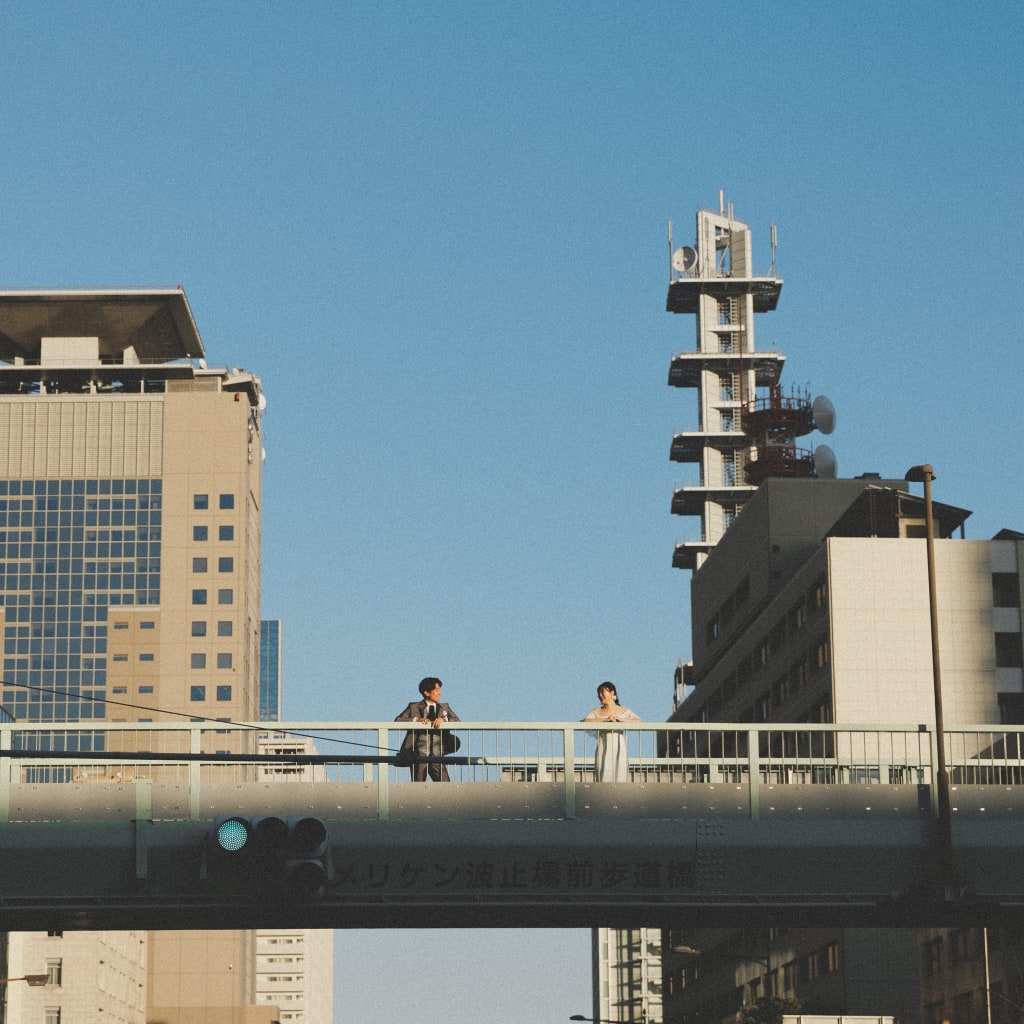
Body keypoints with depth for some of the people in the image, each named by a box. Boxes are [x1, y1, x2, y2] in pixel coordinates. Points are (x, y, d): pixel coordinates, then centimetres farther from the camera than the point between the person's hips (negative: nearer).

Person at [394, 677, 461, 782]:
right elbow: (398, 720, -2)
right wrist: (416, 719, -15)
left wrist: (443, 719, -14)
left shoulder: (444, 707, 17)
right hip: (419, 753, -2)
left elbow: (457, 721, 5)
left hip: (437, 754, 2)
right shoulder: (414, 707, 7)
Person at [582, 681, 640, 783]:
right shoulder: (597, 712, 9)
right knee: (605, 777, -8)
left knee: (620, 777, -5)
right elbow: (586, 721, -9)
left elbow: (638, 721, -2)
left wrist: (621, 719, -11)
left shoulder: (623, 711, 10)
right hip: (604, 750, 0)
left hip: (620, 750, 0)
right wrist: (605, 719, -15)